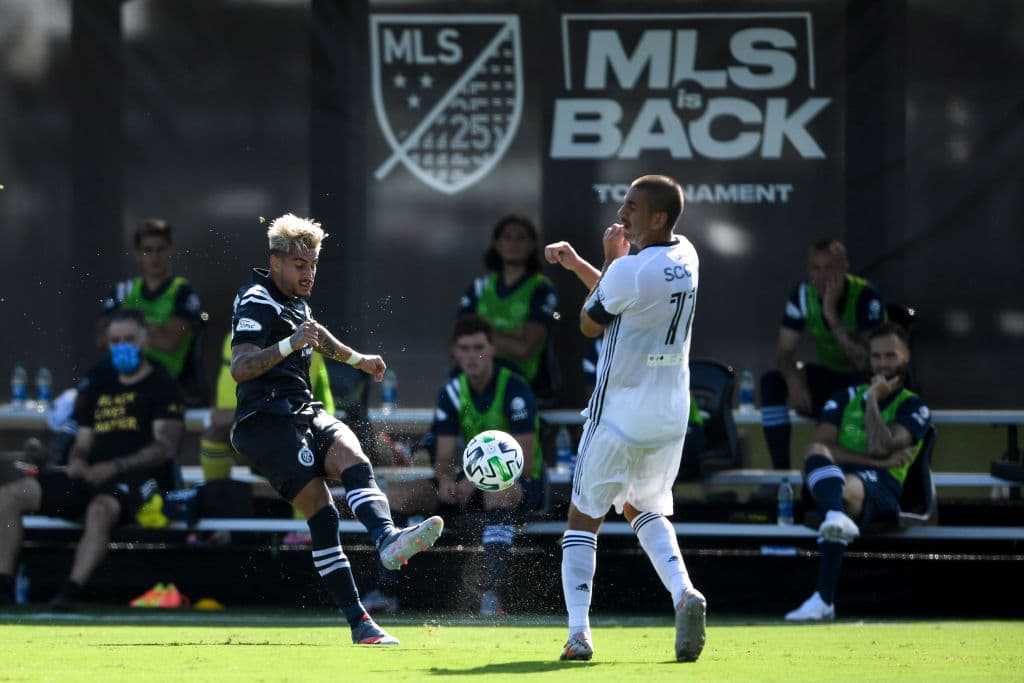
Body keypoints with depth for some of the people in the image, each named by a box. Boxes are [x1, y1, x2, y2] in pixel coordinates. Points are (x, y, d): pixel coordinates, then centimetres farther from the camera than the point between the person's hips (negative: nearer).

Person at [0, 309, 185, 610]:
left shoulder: (161, 387, 4)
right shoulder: (99, 385, 24)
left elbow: (166, 447, -7)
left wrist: (115, 467, -17)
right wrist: (76, 461, 0)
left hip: (138, 477, -7)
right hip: (90, 477, 7)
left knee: (99, 509, -43)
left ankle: (70, 592, -50)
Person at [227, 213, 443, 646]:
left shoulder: (294, 301, 20)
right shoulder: (256, 304, -10)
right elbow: (239, 366, -25)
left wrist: (356, 359, 53)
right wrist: (290, 343, -36)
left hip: (304, 413, 8)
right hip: (267, 423, -8)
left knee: (352, 457, -24)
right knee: (321, 512, -20)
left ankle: (387, 539, -48)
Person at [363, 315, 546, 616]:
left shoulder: (515, 390, -17)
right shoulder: (452, 392, 2)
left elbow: (524, 463, -20)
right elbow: (445, 457, 2)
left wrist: (476, 480, -28)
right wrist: (446, 480, -21)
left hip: (521, 483, -6)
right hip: (473, 479, 6)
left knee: (498, 492, -43)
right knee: (398, 495, -10)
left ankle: (491, 592, -46)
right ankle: (385, 591, -12)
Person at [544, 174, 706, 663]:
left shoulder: (629, 270, -23)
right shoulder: (685, 257, 3)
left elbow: (589, 324, -5)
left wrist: (610, 260, 1)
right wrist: (576, 264, 15)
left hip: (620, 416, -7)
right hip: (671, 415, 7)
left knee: (584, 518, 7)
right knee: (646, 510, 23)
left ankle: (578, 631, -3)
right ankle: (683, 592, -3)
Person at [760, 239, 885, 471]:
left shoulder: (865, 296, -24)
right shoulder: (803, 295, -10)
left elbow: (864, 362, -31)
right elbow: (785, 351, -10)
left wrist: (832, 315, -37)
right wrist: (795, 382, -32)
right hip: (830, 375, 5)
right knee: (771, 381, -18)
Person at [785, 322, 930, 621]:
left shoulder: (913, 407, 15)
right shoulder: (846, 397, 25)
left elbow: (881, 446, -5)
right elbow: (822, 445, 5)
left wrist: (874, 399, 4)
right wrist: (878, 460, -5)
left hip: (882, 485, -3)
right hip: (835, 476, 3)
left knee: (847, 489, -40)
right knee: (815, 452, -32)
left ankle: (824, 599, -54)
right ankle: (837, 517, -66)